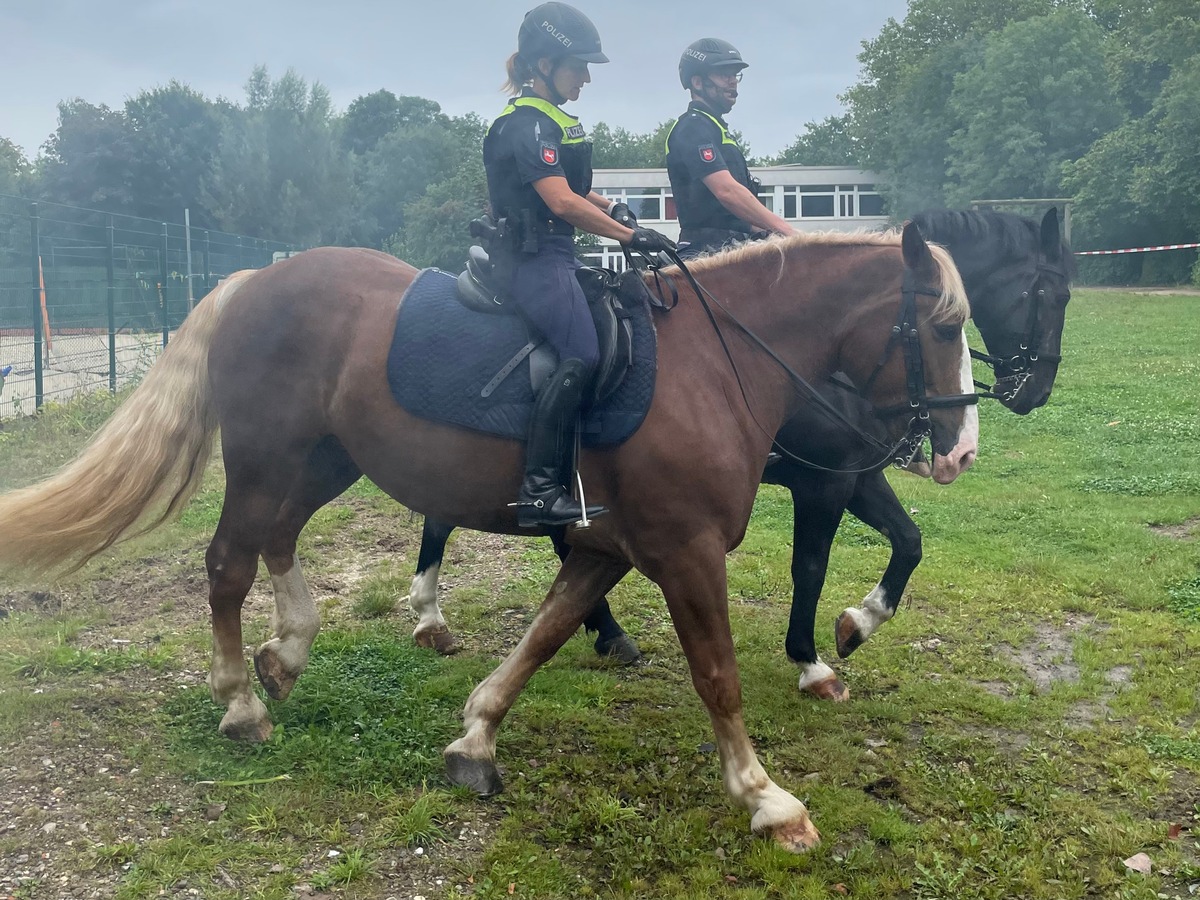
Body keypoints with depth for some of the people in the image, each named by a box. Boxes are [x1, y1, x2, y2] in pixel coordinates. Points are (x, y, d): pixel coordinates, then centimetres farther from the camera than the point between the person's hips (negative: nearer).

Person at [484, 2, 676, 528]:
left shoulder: (554, 121, 18)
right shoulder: (525, 125, -13)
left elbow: (570, 188, 29)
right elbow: (562, 202, -23)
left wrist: (609, 207, 9)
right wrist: (631, 236, -22)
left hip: (554, 256, 11)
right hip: (534, 257, -11)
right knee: (581, 354, -26)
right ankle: (539, 488, -26)